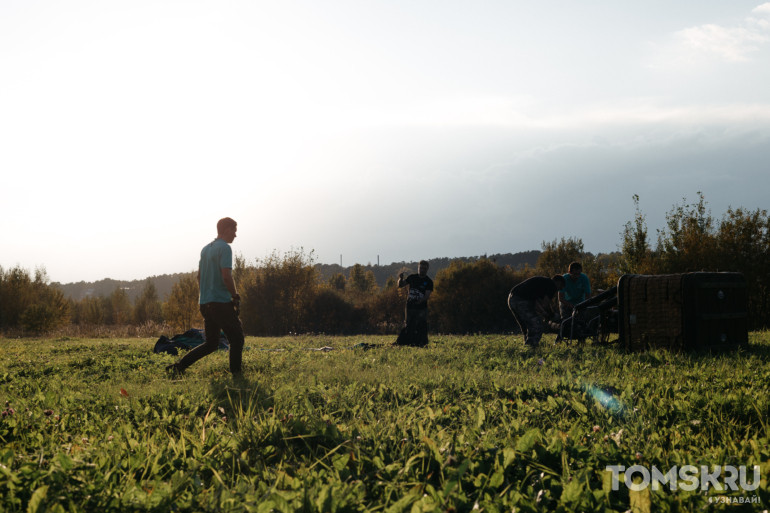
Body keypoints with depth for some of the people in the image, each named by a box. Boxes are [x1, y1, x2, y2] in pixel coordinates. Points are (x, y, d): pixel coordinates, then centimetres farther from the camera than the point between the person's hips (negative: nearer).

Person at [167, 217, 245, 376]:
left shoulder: (205, 249, 17)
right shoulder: (225, 248, -10)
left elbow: (199, 276, 20)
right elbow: (226, 276, -19)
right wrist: (236, 297, -10)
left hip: (205, 303, 8)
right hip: (221, 302, -8)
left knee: (211, 344, 12)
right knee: (236, 339, 2)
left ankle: (179, 365, 4)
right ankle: (236, 374, 0)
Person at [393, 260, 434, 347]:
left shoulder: (429, 282, 0)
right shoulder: (412, 277, 10)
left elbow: (427, 295, -11)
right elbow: (400, 285, 14)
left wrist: (421, 300, -31)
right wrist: (400, 279, -8)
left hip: (421, 308, -2)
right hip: (410, 307, 2)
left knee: (421, 326, -8)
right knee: (408, 326, 4)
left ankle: (422, 344, -5)